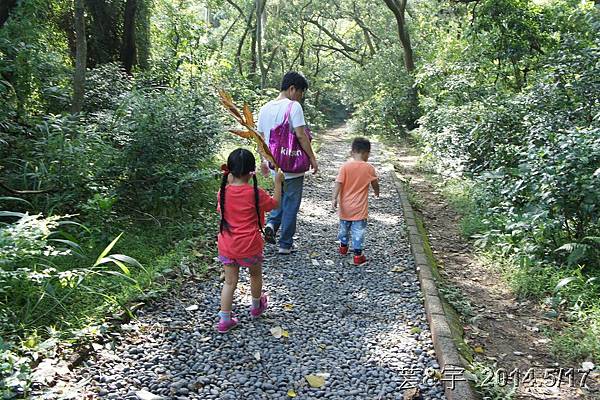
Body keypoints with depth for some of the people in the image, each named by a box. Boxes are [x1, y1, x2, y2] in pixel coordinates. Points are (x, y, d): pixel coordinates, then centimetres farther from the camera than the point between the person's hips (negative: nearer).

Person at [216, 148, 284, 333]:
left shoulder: (223, 192, -8)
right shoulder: (256, 193, -18)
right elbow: (275, 203, -1)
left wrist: (229, 180, 13)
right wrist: (278, 182, 10)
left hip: (226, 246, 3)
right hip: (249, 246, -3)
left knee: (230, 281, 14)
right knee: (255, 274, 24)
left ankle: (224, 320, 15)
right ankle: (256, 307, 45)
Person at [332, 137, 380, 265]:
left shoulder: (345, 166, -8)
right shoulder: (369, 168, -8)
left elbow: (338, 183, -15)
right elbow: (375, 184, 6)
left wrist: (334, 198, -13)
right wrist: (377, 192, 26)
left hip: (345, 206, 2)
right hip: (359, 208, -2)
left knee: (344, 227, 21)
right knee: (358, 231, 4)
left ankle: (343, 247, 41)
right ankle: (358, 255, 6)